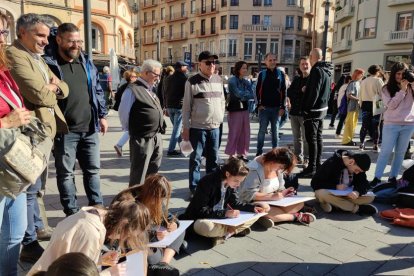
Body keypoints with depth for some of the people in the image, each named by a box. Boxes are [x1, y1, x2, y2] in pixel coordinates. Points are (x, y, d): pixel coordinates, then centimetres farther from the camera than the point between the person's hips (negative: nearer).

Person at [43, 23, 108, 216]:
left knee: (93, 169, 12)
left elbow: (97, 91, 16)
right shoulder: (49, 64, -6)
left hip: (89, 128, 5)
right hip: (65, 130, -4)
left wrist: (102, 115, 13)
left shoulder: (87, 63, 11)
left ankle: (97, 207, 25)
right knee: (66, 173, 7)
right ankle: (72, 213, 21)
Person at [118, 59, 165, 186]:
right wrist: (131, 130, -2)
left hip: (157, 137, 9)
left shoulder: (150, 90, 14)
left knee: (153, 172, 20)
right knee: (139, 175, 4)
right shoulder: (132, 90, -12)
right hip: (142, 139, -8)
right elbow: (123, 113, -10)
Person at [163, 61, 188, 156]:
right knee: (177, 128, -2)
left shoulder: (168, 79, 11)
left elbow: (164, 94, 15)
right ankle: (171, 150, -3)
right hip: (180, 106, -7)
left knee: (177, 127, 19)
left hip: (169, 106, 7)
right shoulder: (184, 78, -10)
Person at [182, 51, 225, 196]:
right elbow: (186, 106, -6)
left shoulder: (218, 80, 10)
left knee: (213, 158, 13)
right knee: (196, 159, 2)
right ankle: (194, 188, 12)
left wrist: (220, 118, 10)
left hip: (215, 127, 5)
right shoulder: (192, 82, -5)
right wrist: (185, 127, -8)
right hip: (197, 127, -5)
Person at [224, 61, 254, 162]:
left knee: (244, 132, 6)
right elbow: (238, 93, -17)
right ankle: (231, 154, 5)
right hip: (234, 109, -6)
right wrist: (247, 94, -2)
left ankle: (241, 153, 16)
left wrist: (243, 95, -12)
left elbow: (251, 95, 3)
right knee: (234, 132, -3)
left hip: (244, 108, 7)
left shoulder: (246, 82, 13)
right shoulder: (232, 80, -7)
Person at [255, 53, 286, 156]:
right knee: (262, 130, 2)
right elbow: (257, 90, 4)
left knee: (275, 131, 8)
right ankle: (259, 152, 10)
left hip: (276, 108, 1)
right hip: (264, 107, -1)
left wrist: (282, 107, -3)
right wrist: (259, 104, -5)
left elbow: (284, 91, 3)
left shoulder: (280, 74, 4)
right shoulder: (262, 74, 3)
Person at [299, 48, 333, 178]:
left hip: (313, 110, -9)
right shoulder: (326, 71, 13)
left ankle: (312, 168, -3)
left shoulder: (317, 70, -15)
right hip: (323, 108, 9)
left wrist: (307, 108, -17)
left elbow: (314, 92, -21)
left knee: (311, 138, -6)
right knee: (318, 137, 15)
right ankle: (318, 164, 24)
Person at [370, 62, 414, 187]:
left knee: (400, 152, 10)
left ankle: (393, 176, 21)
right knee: (385, 152, 1)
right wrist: (402, 90, -14)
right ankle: (377, 177, 9)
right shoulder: (387, 88, -3)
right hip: (391, 124, -3)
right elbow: (391, 105, -13)